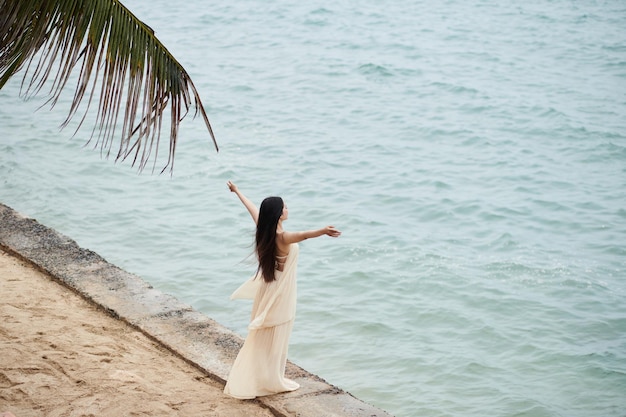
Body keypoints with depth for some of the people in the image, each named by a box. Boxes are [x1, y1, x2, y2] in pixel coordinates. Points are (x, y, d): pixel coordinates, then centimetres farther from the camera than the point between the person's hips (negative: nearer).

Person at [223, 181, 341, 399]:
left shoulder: (264, 230, -5)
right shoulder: (282, 238, -28)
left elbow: (252, 208, 13)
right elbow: (303, 235, -50)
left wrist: (237, 191, 31)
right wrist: (323, 231, -71)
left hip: (266, 293, 8)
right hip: (279, 297, -8)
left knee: (261, 339, 18)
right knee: (274, 342, 4)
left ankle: (246, 381, 26)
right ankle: (271, 381, 15)